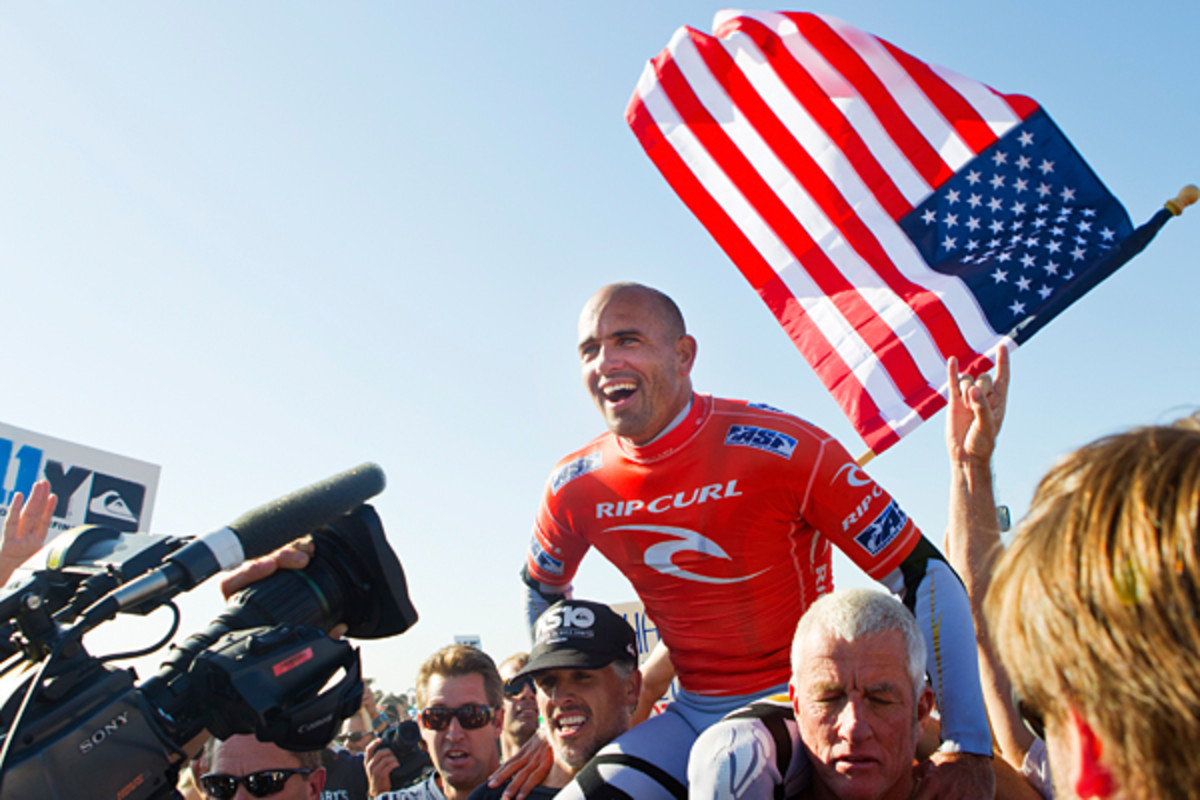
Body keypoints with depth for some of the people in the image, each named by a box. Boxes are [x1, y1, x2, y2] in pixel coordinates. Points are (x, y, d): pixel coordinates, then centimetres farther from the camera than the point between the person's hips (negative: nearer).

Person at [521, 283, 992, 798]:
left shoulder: (781, 449, -18)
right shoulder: (575, 488, -3)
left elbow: (925, 575, -15)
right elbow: (542, 595, 19)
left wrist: (967, 747, -19)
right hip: (692, 713, 4)